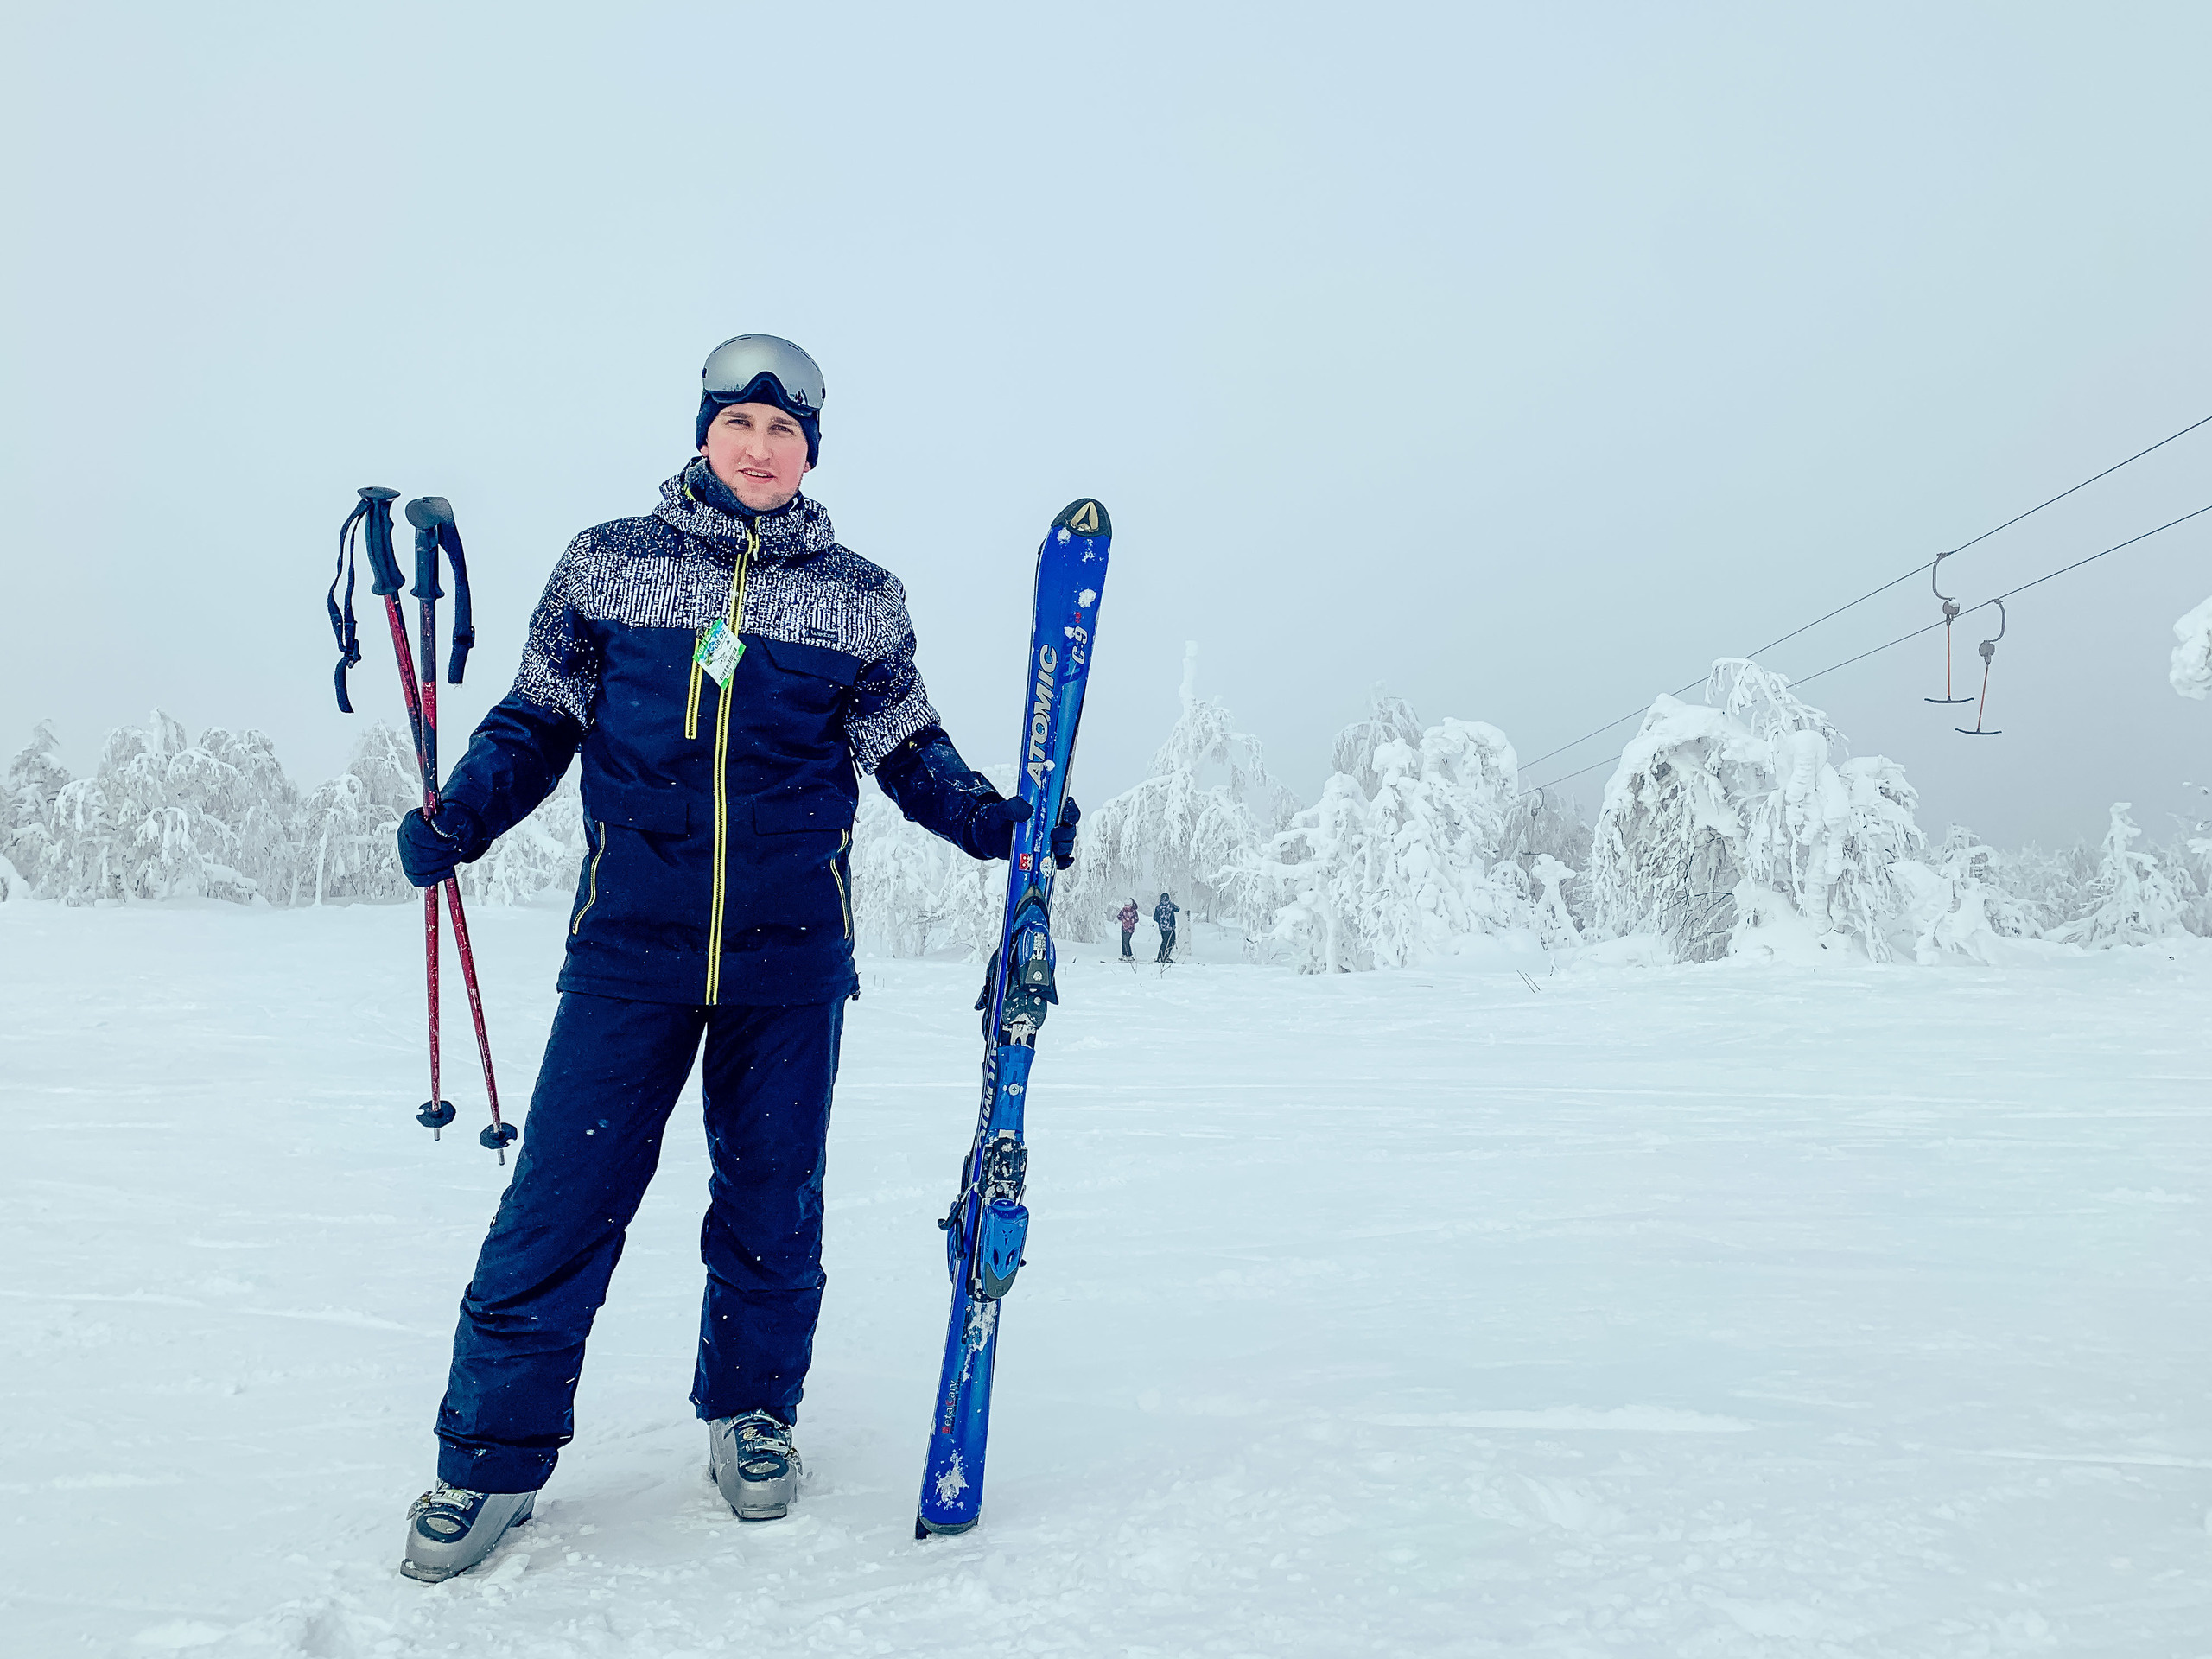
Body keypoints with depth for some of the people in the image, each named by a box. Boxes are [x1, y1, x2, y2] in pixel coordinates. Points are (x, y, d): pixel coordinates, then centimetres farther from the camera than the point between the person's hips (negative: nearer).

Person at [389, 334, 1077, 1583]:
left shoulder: (861, 598, 7)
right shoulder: (607, 564, 5)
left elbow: (908, 752, 11)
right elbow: (538, 720, 10)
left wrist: (995, 820, -5)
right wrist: (458, 820, -5)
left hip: (793, 954, 1)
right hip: (630, 943, -1)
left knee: (772, 1198, 11)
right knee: (562, 1197, -1)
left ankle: (751, 1412, 31)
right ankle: (494, 1456, 15)